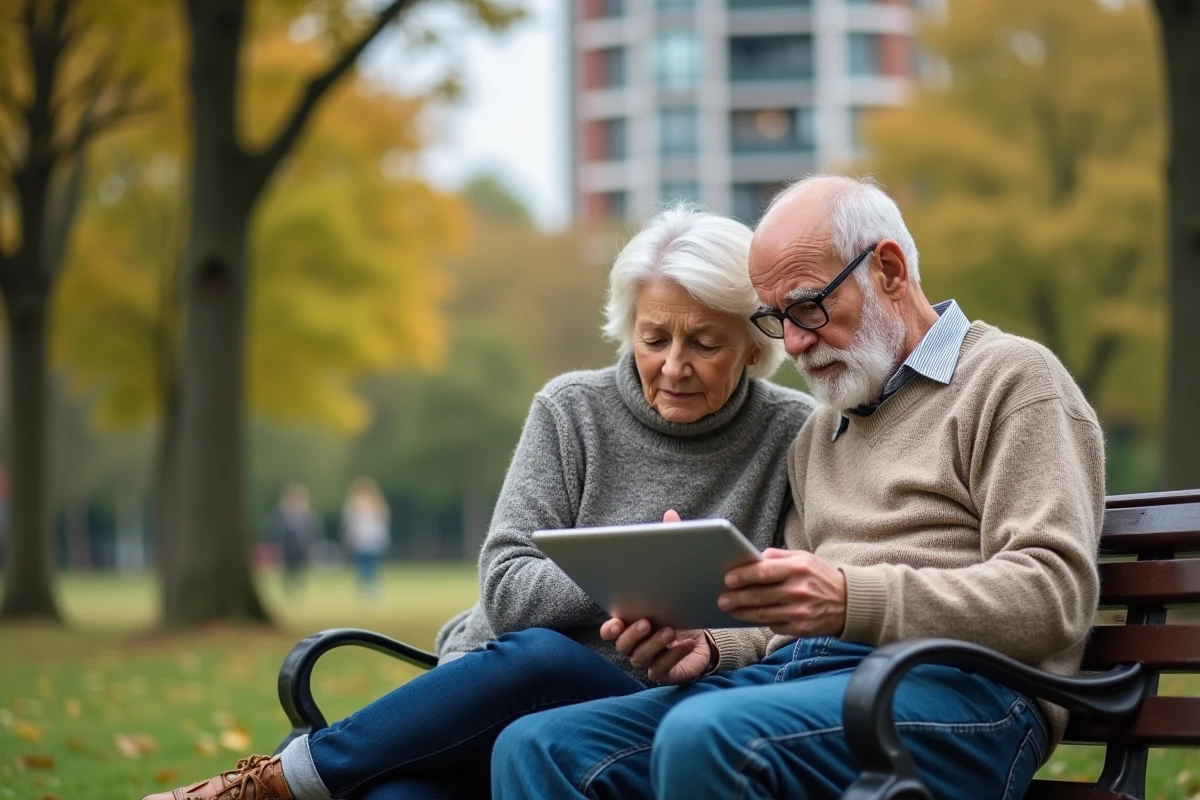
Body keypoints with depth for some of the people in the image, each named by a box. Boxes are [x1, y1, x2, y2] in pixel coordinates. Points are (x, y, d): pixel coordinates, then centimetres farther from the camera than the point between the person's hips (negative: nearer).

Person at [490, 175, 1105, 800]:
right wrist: (712, 648, 4)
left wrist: (852, 599, -21)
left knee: (705, 737, -36)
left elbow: (1053, 595, -9)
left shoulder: (1011, 378, 4)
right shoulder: (819, 434, 29)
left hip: (947, 683, -7)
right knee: (537, 748, -15)